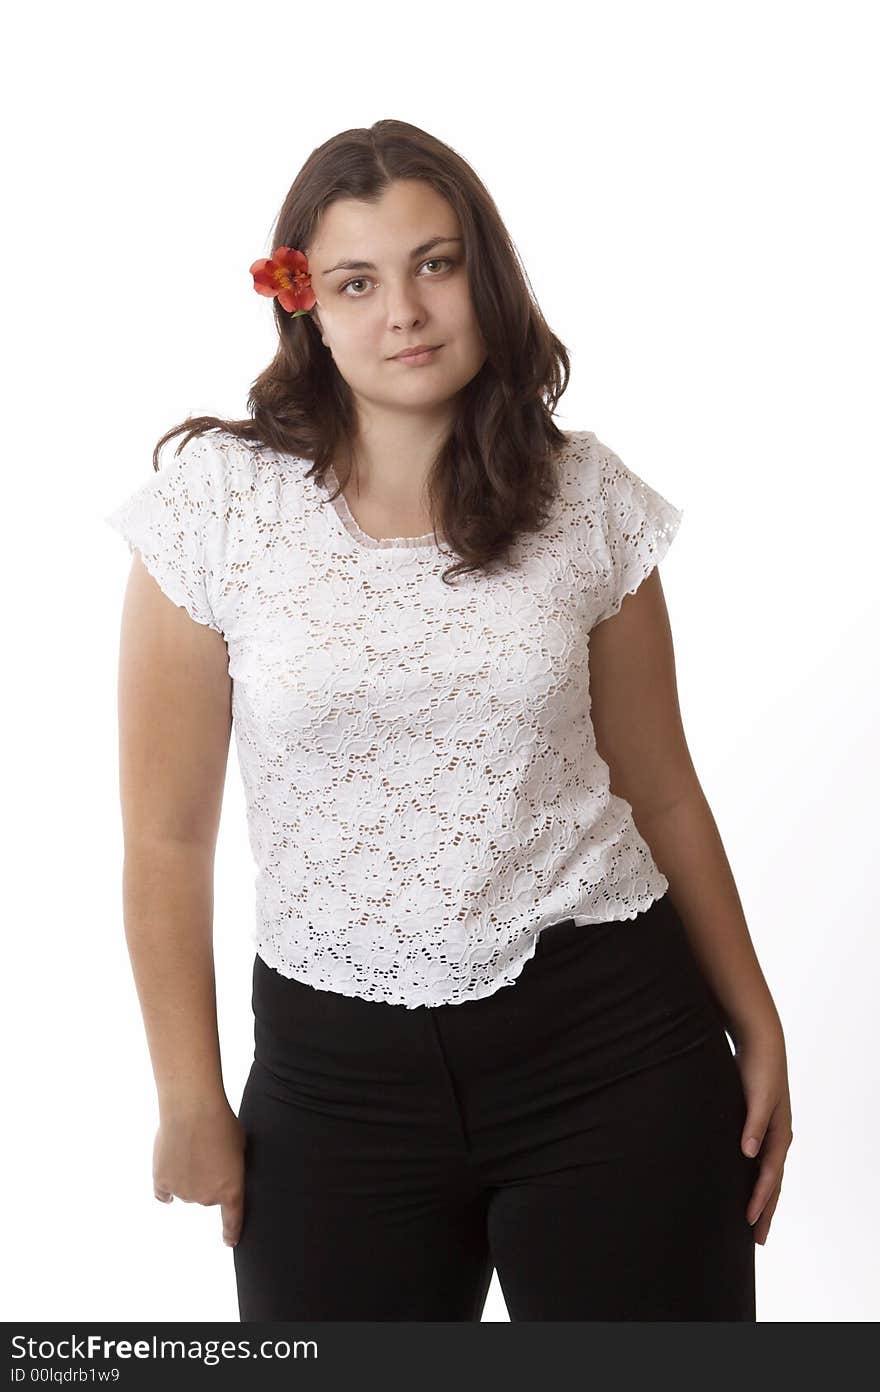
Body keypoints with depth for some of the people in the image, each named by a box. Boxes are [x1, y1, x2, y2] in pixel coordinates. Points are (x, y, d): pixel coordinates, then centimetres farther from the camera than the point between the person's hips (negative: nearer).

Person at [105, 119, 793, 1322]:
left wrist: (755, 1024, 10)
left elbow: (661, 792, 8)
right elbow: (169, 839, -2)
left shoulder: (589, 499, 0)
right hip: (339, 1068, 0)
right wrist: (191, 1098, 0)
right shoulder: (218, 502, -5)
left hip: (611, 1041, 1)